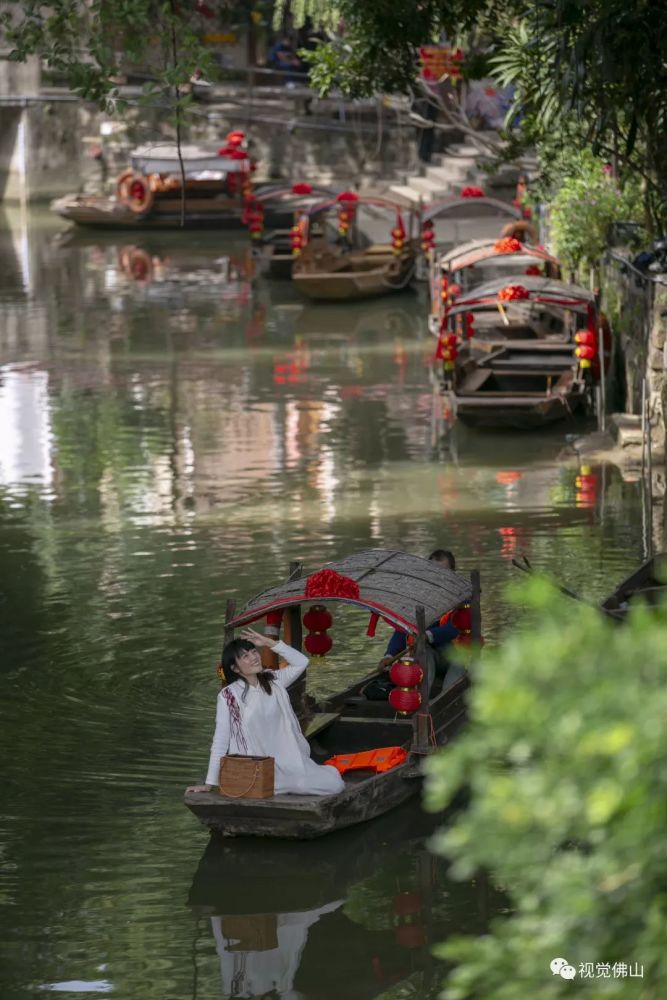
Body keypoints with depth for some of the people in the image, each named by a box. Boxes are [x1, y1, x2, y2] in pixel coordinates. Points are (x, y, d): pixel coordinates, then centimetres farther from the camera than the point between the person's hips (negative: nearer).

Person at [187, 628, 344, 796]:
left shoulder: (273, 681, 8)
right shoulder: (229, 696, -9)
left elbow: (301, 662, 5)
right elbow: (220, 741, -10)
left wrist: (268, 642, -3)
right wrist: (210, 783, -14)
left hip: (289, 758, 5)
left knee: (334, 783, -10)